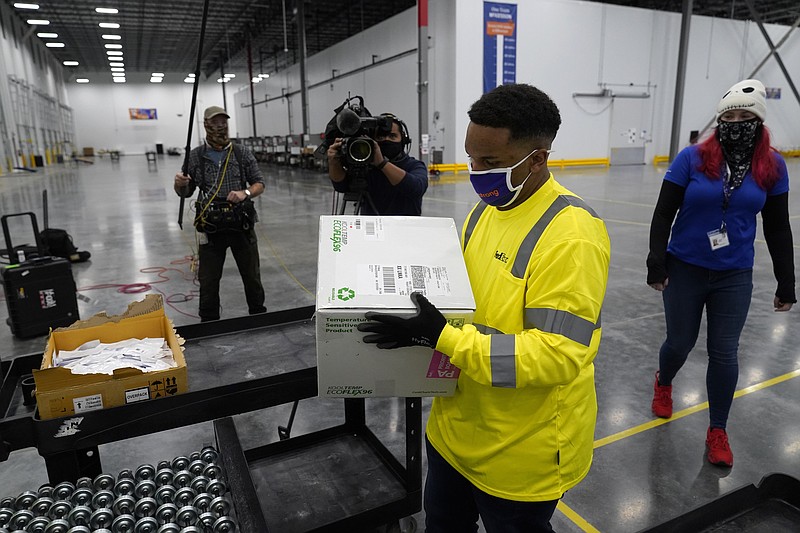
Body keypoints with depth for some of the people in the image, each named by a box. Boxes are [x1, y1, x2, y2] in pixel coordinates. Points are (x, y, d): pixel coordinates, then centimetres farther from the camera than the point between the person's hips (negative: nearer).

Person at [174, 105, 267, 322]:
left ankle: (258, 316, 30)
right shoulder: (195, 156, 3)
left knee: (252, 276, 11)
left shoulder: (242, 153, 2)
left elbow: (259, 184, 4)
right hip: (211, 228, 0)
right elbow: (185, 192, 8)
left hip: (242, 225, 0)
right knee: (208, 280, 8)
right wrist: (179, 184, -15)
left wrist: (245, 193, -16)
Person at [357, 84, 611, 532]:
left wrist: (442, 337, -32)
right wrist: (425, 321, -4)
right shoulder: (486, 209, 1)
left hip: (523, 453, -7)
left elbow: (556, 356, -29)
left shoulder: (571, 235, -25)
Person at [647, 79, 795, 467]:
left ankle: (718, 432, 25)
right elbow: (663, 214, -7)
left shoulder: (772, 166, -2)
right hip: (684, 270, -1)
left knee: (724, 353, 6)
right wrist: (656, 264, -13)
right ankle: (663, 384, 46)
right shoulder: (692, 158, -9)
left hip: (734, 276, 2)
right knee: (680, 343, 11)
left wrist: (785, 283, 7)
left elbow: (777, 228, 5)